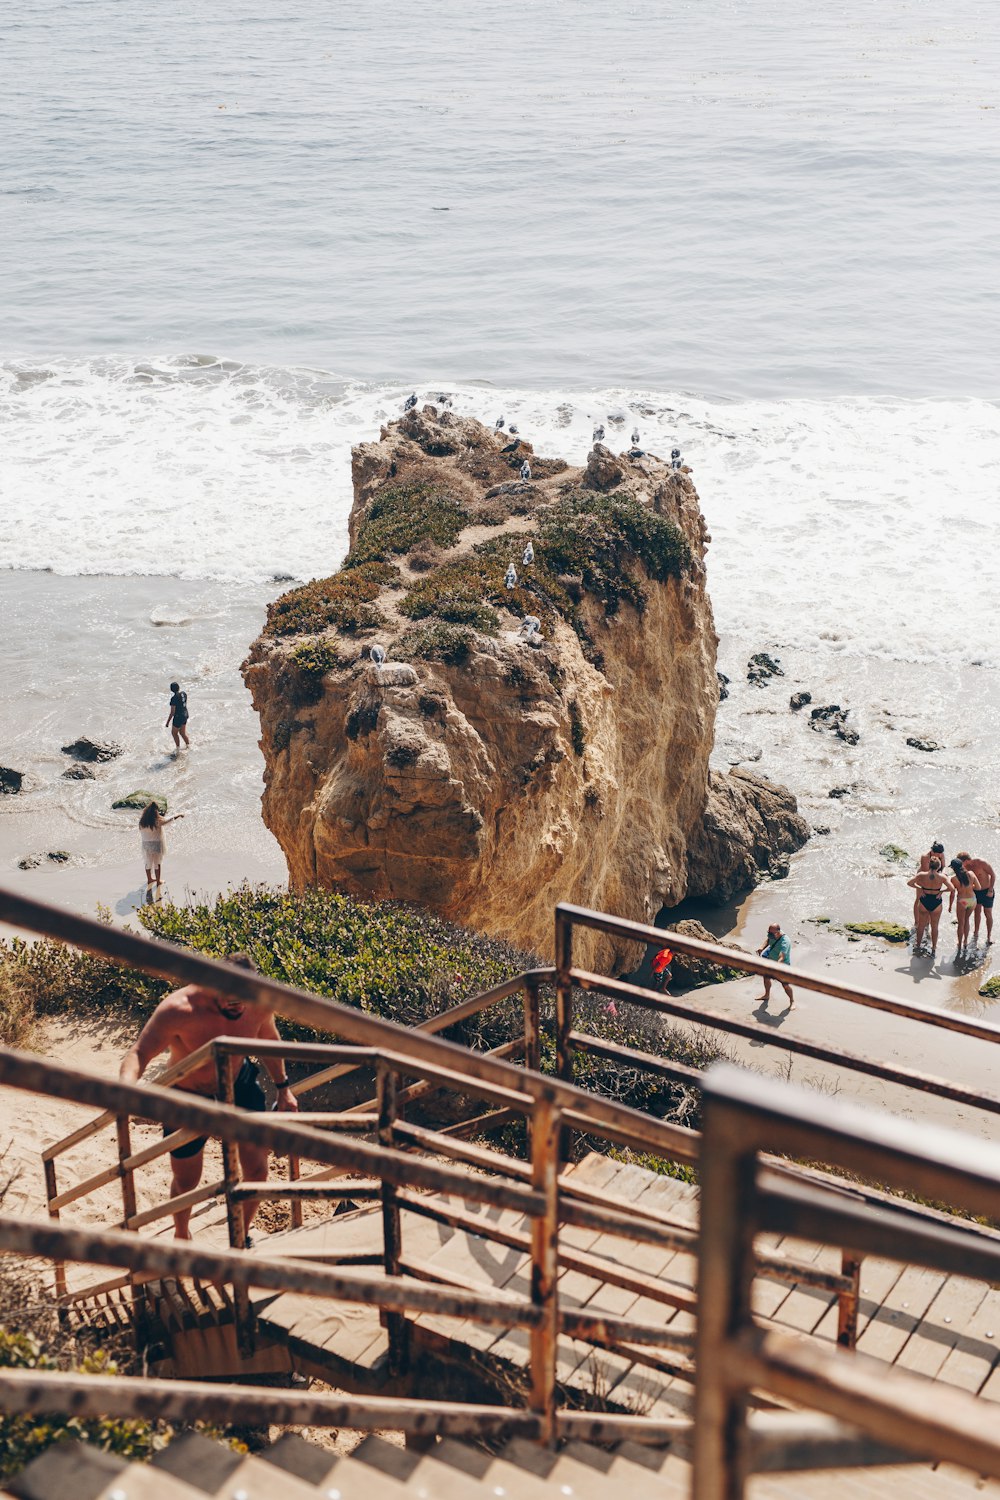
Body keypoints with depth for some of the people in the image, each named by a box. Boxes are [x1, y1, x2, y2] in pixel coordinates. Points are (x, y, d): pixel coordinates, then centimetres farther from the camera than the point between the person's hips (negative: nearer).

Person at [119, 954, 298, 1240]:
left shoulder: (259, 1003, -24)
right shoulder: (178, 1010, -38)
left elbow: (269, 1039, -1)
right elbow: (139, 1054, -40)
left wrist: (283, 1088, 7)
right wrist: (126, 1087, -62)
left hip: (239, 1085, 3)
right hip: (189, 1098, -3)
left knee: (257, 1169, 1)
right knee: (186, 1182, 14)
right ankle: (181, 1237, 47)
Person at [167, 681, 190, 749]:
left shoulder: (174, 698, -26)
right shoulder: (184, 694, -5)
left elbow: (172, 712, -22)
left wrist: (168, 722, -12)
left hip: (178, 717, -7)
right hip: (185, 715, 7)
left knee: (174, 733, 16)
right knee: (182, 733, 23)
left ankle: (178, 749, 25)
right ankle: (188, 746, 33)